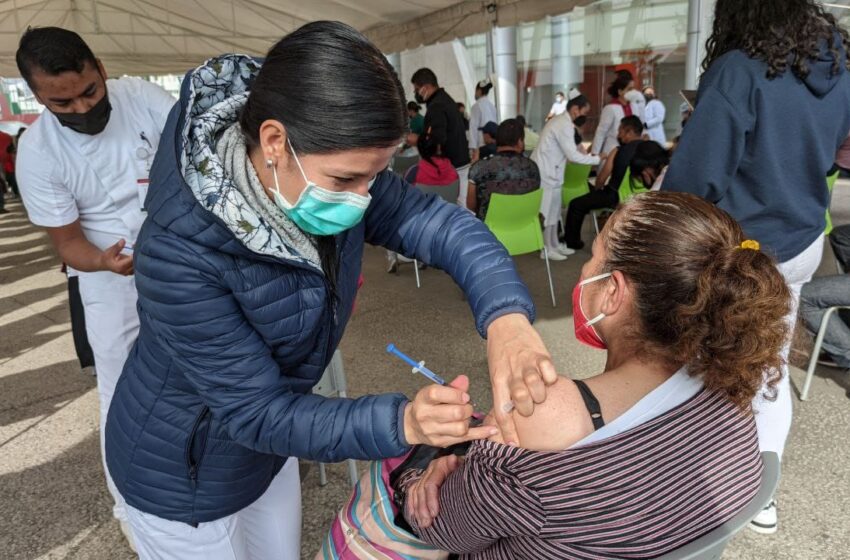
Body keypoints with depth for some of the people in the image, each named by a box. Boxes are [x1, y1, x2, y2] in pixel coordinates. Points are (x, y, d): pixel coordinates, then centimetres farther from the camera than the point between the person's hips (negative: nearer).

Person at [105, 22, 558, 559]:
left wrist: (507, 318, -39)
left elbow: (439, 222, -20)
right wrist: (405, 422, -43)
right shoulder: (181, 253, -36)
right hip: (185, 474, -5)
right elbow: (256, 412, -31)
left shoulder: (328, 172, -18)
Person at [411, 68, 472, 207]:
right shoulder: (446, 99, 15)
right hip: (461, 161, 10)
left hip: (450, 166, -10)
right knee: (459, 204, 12)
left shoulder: (436, 107, -17)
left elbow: (437, 139, -28)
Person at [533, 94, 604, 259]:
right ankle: (547, 249, 6)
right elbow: (573, 156, -21)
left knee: (554, 210, 15)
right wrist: (597, 159, -13)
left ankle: (555, 244, 24)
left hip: (550, 171, 10)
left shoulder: (562, 121, 14)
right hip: (545, 173, -10)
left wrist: (589, 156, 7)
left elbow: (568, 152, 16)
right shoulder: (565, 125, -19)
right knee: (546, 211, -2)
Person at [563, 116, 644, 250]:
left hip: (617, 198, -6)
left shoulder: (618, 151, -13)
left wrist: (596, 189, 12)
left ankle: (571, 241, 18)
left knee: (576, 205, 10)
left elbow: (601, 180, -9)